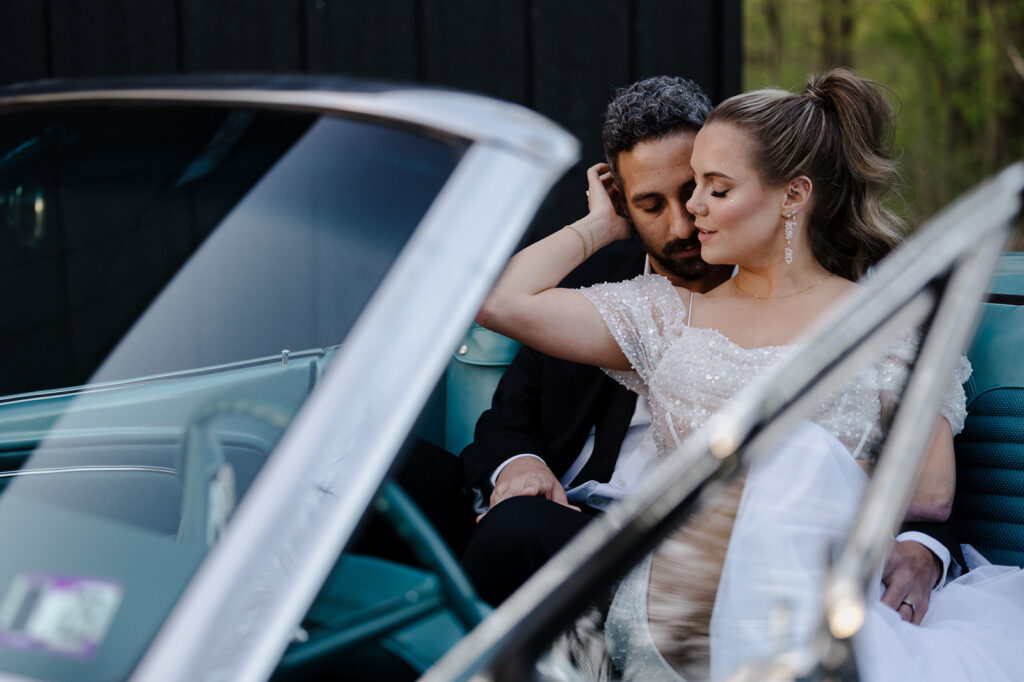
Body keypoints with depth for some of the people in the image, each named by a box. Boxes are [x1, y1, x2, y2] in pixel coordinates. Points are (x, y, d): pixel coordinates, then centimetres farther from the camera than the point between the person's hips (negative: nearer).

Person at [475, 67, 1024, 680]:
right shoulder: (671, 313, 20)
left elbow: (931, 492, 4)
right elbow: (505, 302, 12)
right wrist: (603, 224, 24)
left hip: (821, 600, 0)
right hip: (677, 601, 1)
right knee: (802, 452, -33)